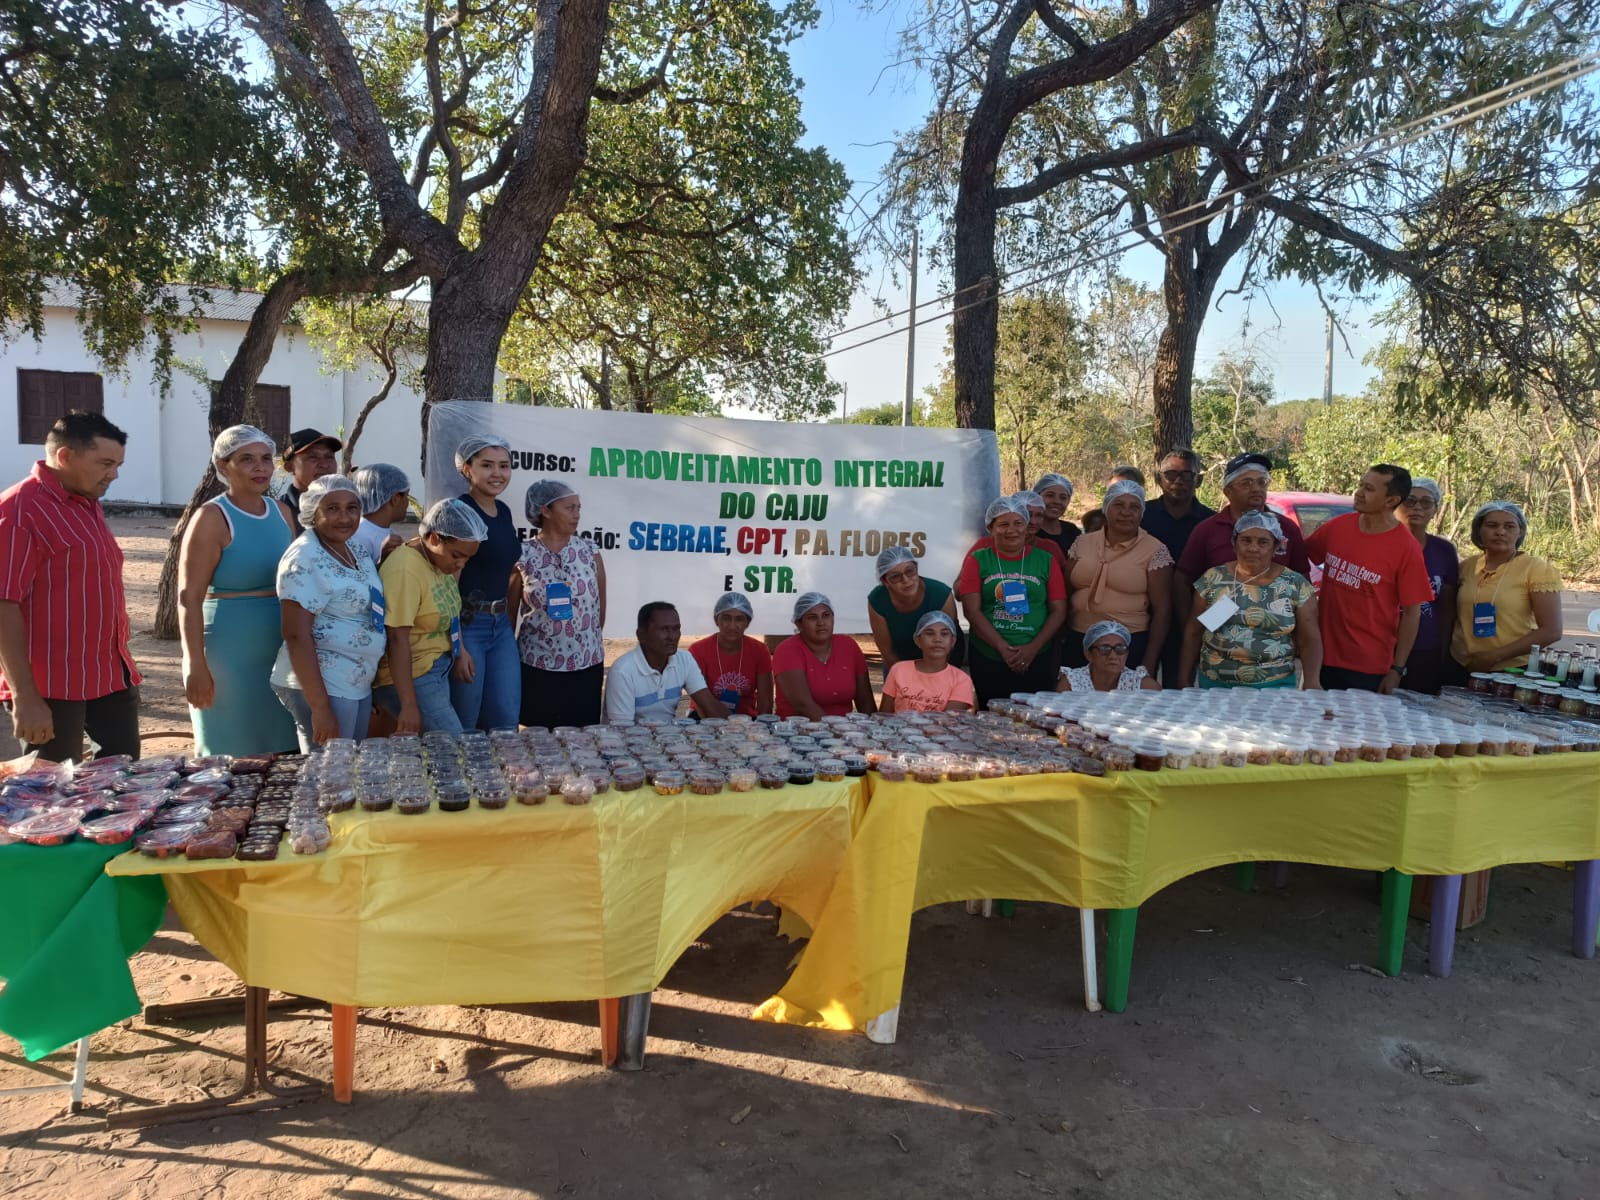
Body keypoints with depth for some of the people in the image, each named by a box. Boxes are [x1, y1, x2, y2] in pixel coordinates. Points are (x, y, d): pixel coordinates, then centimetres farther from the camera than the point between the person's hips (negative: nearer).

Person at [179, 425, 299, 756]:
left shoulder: (281, 512, 9)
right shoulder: (212, 518, -10)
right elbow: (189, 597, -14)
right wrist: (196, 666, -20)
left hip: (280, 656, 6)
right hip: (229, 657, -6)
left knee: (278, 751, 12)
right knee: (229, 756, 3)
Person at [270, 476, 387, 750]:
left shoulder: (358, 552, 10)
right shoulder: (304, 559, -16)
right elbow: (296, 636, -21)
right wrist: (320, 707, -24)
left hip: (359, 684, 9)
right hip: (319, 686, -9)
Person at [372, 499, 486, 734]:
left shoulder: (442, 559, 5)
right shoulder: (405, 569, -21)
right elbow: (397, 639, -23)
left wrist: (459, 648, 10)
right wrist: (409, 705, -23)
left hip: (436, 671, 8)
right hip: (408, 677, -8)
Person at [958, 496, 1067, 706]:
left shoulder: (1045, 561, 8)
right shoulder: (978, 560, 5)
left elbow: (1059, 611, 5)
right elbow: (972, 611, -3)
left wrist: (1033, 648, -8)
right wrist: (1003, 648, -13)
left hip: (1037, 661, 1)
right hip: (987, 661, 0)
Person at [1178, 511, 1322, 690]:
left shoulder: (1296, 586, -2)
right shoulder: (1212, 579, 0)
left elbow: (1309, 640, 0)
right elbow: (1193, 633, 5)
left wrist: (1312, 683, -13)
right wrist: (1184, 679, 5)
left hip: (1274, 687, -1)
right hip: (1215, 683, 1)